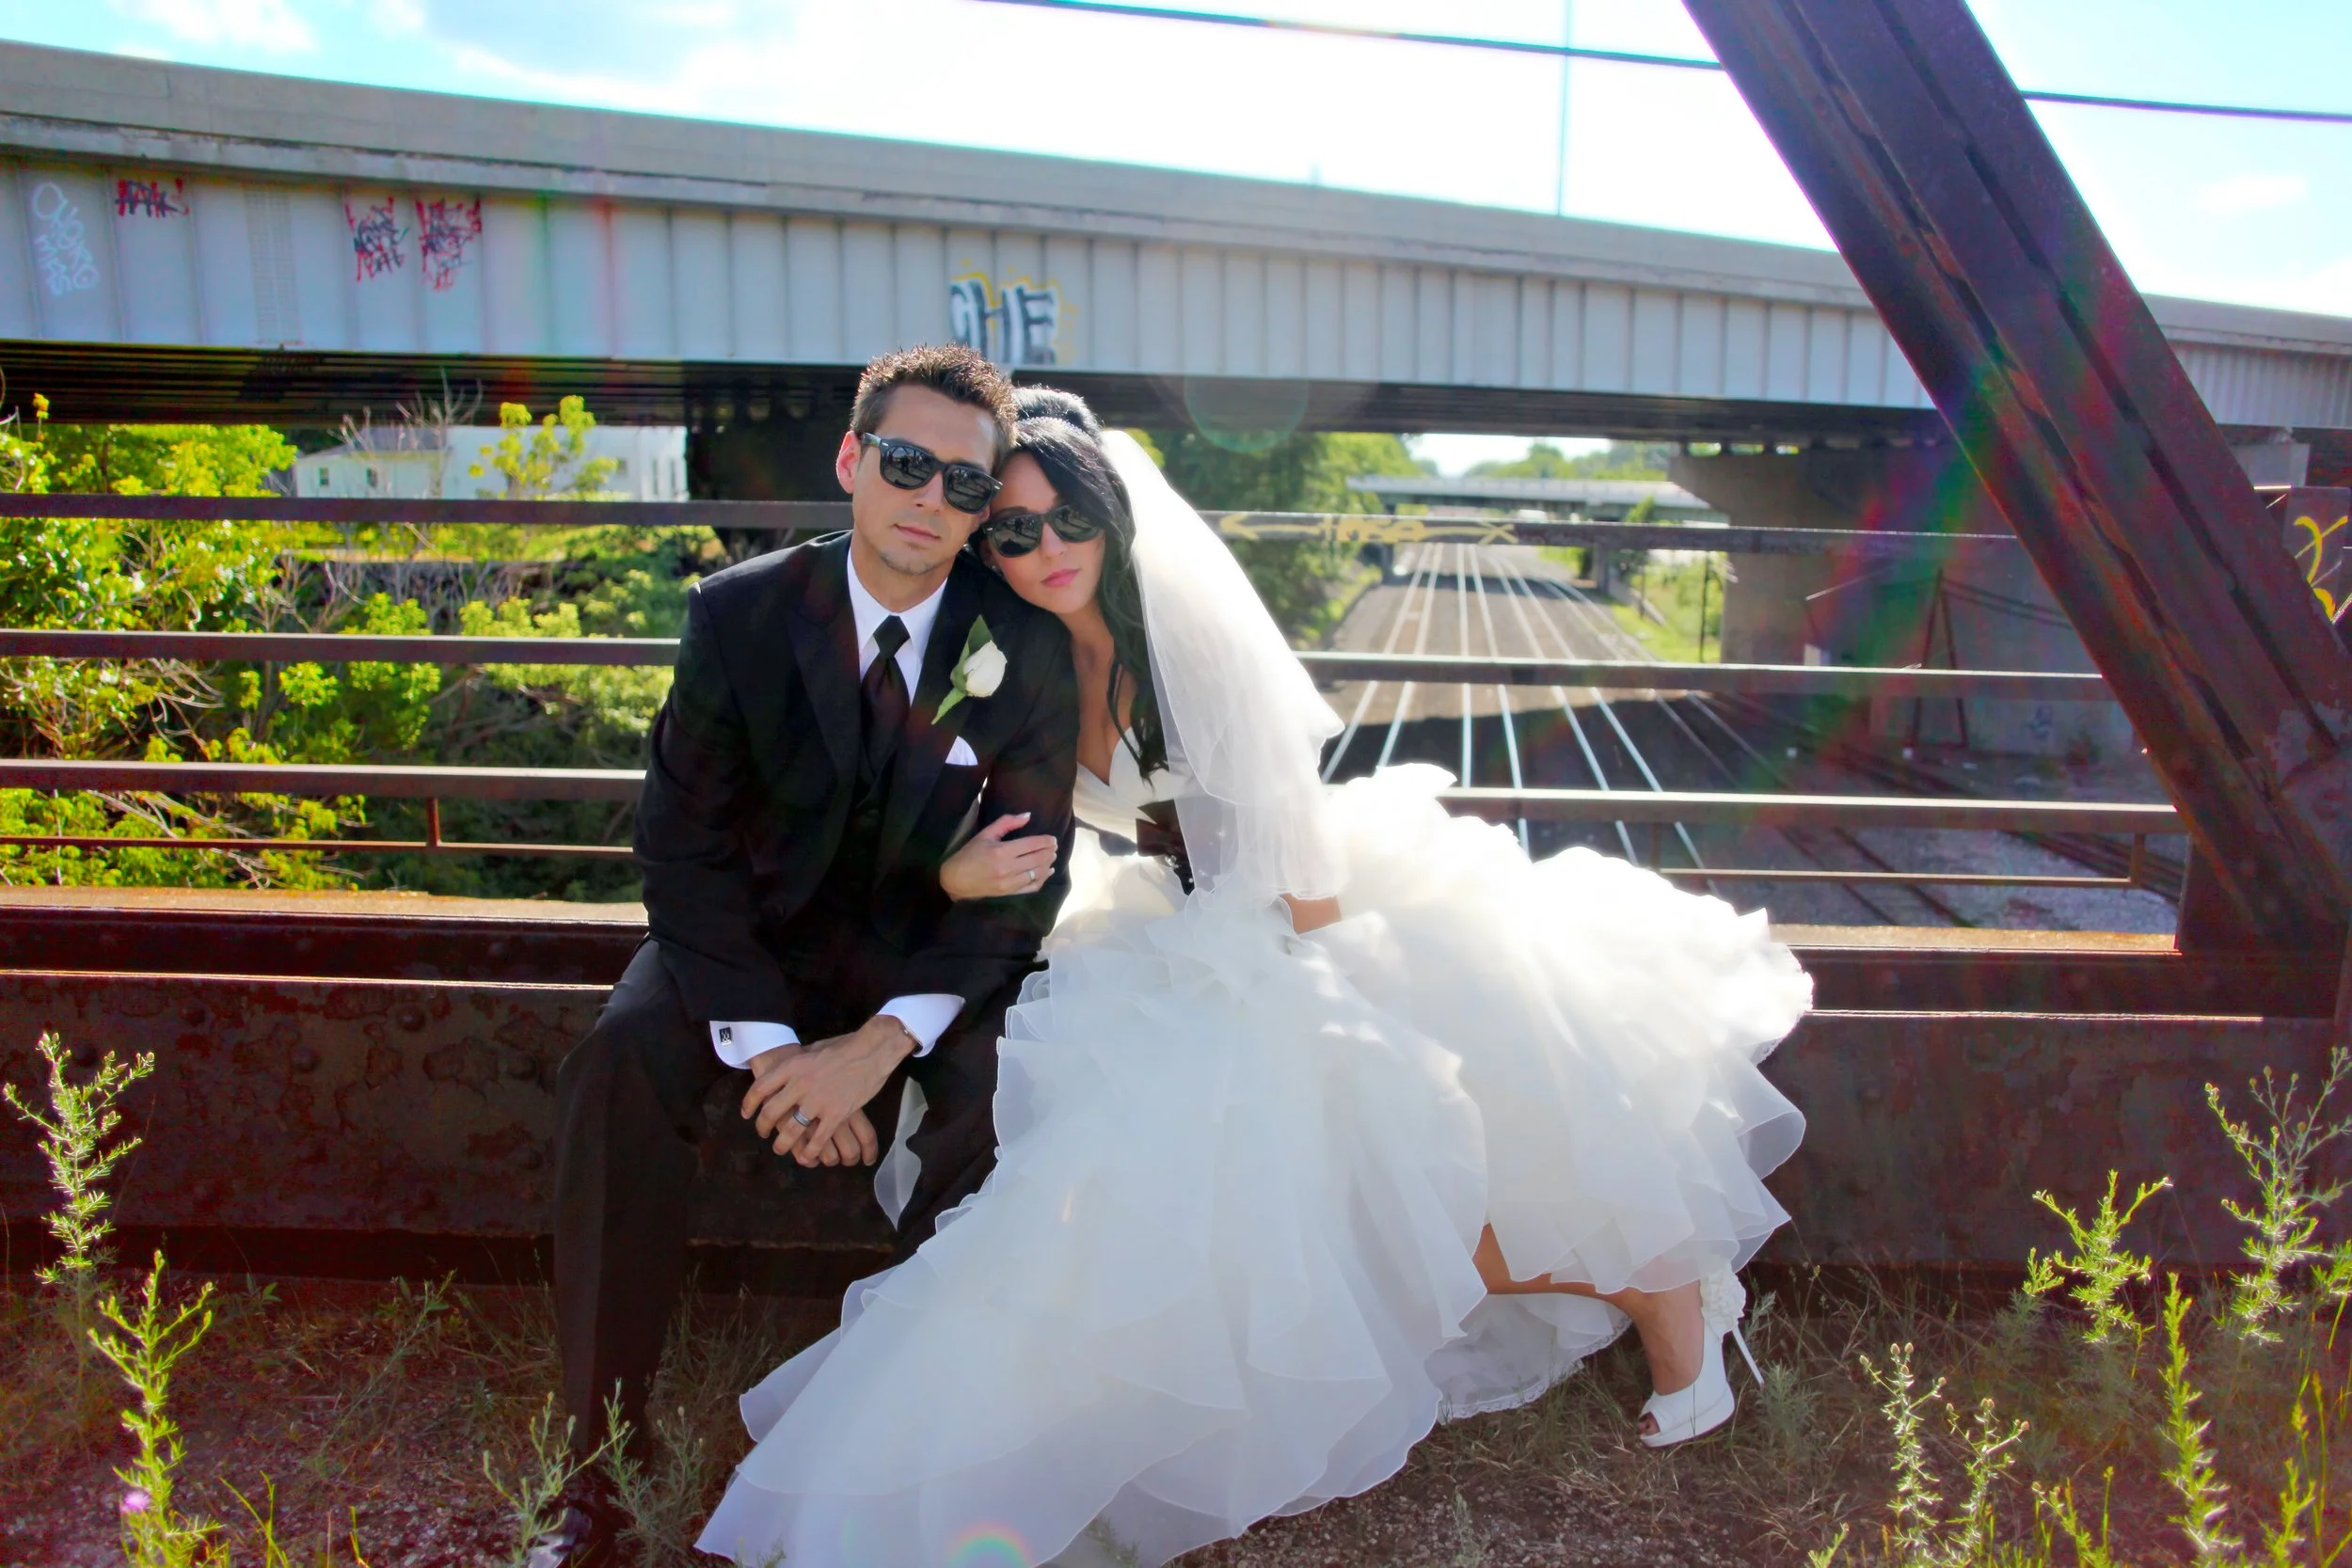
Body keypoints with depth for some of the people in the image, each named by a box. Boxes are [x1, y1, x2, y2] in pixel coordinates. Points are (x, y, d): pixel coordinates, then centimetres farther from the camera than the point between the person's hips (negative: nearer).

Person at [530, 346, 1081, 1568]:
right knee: (617, 1071, -25)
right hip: (756, 933, 1)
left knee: (1005, 1089, -29)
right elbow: (684, 842, -10)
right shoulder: (738, 613, -11)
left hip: (931, 952, 0)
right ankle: (603, 1455, -11)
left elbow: (1027, 874, -11)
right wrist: (765, 1042, -23)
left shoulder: (1028, 650, -11)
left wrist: (881, 1043, -25)